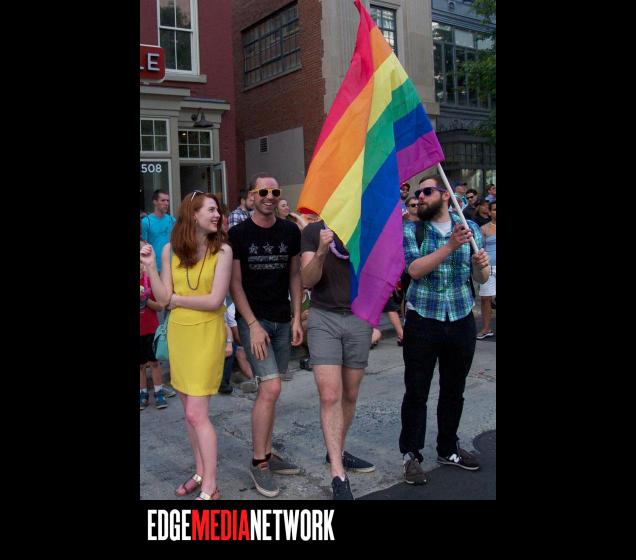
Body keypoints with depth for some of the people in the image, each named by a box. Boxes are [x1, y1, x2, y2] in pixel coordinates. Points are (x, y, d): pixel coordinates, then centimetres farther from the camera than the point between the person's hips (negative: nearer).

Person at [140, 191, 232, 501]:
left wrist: (177, 299, -5)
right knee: (190, 410, 14)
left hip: (207, 334, -4)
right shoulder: (170, 250, 0)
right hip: (178, 333, 4)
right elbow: (164, 299, -3)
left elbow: (214, 301, -15)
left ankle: (210, 487, 10)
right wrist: (150, 266, -14)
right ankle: (201, 472, 31)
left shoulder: (222, 250, -10)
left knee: (196, 414, -4)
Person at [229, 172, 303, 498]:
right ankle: (258, 462, 4)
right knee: (271, 388, -11)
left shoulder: (290, 231, 4)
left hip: (282, 321, 4)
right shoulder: (238, 234, -6)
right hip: (253, 320, -4)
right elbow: (235, 283, -6)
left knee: (268, 389, 11)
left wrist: (296, 318, 2)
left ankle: (267, 455, 23)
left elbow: (295, 276, 9)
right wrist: (253, 324, -12)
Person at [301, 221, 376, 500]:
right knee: (330, 395, -10)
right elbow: (307, 281, -10)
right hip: (323, 317, -3)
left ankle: (337, 451, 28)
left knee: (350, 395, 9)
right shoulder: (314, 231, -2)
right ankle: (338, 474, -6)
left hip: (358, 318, 3)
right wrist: (321, 252, -25)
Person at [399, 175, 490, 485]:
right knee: (416, 391, 2)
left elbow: (481, 279, 7)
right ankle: (411, 454, 17)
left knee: (454, 390, 15)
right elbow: (415, 270, -18)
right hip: (423, 321, -3)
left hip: (461, 320, 3)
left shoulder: (470, 228, 6)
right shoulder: (411, 230, -1)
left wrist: (481, 264, -16)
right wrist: (451, 245, -24)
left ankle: (448, 448, 33)